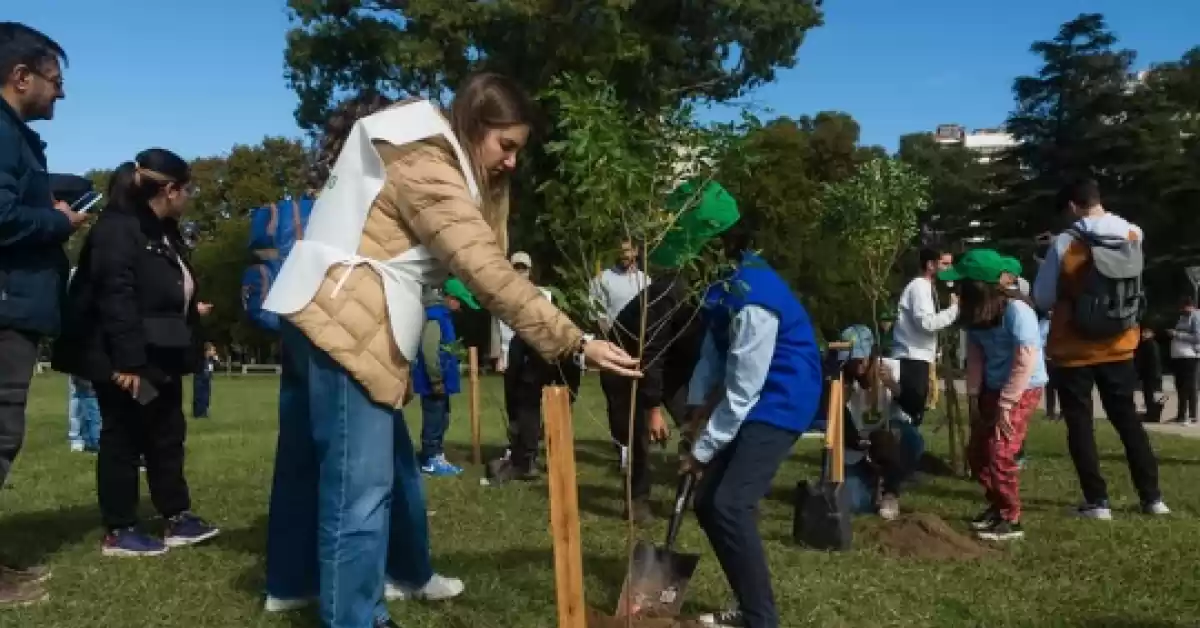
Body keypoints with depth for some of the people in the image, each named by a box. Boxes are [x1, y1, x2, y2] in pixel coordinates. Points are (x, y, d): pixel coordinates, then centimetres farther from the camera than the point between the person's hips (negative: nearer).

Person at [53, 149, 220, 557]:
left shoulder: (163, 232, 13)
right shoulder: (118, 228, -17)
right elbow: (116, 298, -25)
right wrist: (126, 361, -28)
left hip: (160, 356, 10)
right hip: (124, 359, -9)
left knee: (168, 435, 13)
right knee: (123, 438, 0)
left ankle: (178, 519, 23)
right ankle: (118, 532, 12)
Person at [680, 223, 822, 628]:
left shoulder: (753, 300, -27)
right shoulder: (727, 284, 2)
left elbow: (742, 391, -23)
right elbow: (713, 350, 12)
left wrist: (703, 449, -15)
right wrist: (697, 406, 2)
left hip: (779, 402, -10)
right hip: (752, 401, 10)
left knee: (730, 507, -19)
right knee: (707, 504, 9)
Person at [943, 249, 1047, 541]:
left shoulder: (1016, 309, -24)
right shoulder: (976, 310, -3)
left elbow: (1025, 362, -25)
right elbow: (975, 355, 2)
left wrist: (1005, 405, -22)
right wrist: (973, 396, -4)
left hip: (1023, 389, -7)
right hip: (992, 388, 7)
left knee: (999, 454, -9)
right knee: (976, 452, 9)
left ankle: (1011, 521, 5)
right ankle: (997, 505, 29)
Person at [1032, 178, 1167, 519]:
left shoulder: (1064, 242, -13)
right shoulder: (1133, 235, -1)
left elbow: (1042, 298, -7)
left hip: (1074, 347, -4)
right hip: (1118, 345, 4)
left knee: (1080, 423, 5)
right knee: (1127, 417, 16)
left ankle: (1097, 501, 4)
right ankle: (1152, 497, 19)